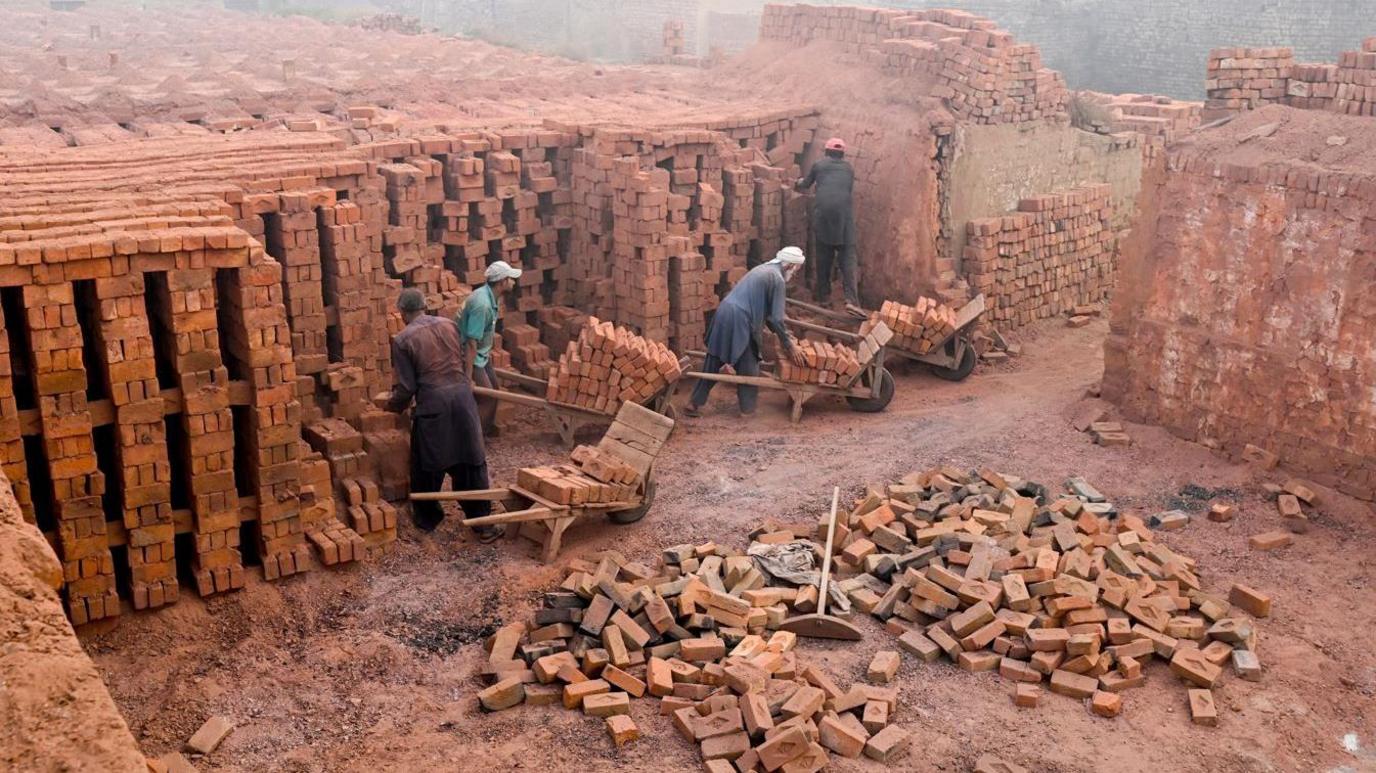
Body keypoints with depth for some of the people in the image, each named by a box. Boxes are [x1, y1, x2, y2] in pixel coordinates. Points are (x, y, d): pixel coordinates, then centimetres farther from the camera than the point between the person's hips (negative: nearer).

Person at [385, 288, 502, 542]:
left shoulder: (403, 340, -3)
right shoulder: (449, 325, 10)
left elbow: (406, 387, -3)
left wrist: (393, 405, 17)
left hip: (432, 405, -3)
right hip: (462, 397, 4)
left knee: (428, 467, 14)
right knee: (470, 462, 8)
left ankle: (427, 519, 29)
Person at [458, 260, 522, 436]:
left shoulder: (491, 296, -1)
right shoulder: (482, 304, -32)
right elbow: (471, 343, -32)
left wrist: (488, 351, 26)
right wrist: (468, 376, -31)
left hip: (481, 353, 10)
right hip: (469, 355, -10)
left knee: (493, 388, 20)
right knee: (487, 395, -5)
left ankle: (488, 427, 37)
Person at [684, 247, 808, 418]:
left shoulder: (763, 269, 22)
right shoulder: (777, 279, -7)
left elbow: (764, 309, 28)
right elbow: (776, 318, -10)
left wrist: (781, 335, 31)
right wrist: (789, 345, -1)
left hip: (724, 312, 8)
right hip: (739, 320, -8)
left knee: (713, 363, 14)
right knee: (748, 367, 9)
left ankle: (694, 404, 17)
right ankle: (747, 409, 18)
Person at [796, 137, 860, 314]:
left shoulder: (819, 165, 16)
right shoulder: (848, 168, 19)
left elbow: (805, 185, 27)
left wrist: (799, 183, 50)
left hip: (822, 211, 0)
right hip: (843, 213, 0)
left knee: (823, 254, 13)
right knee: (847, 255, -2)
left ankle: (822, 293, 22)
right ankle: (851, 299, -16)